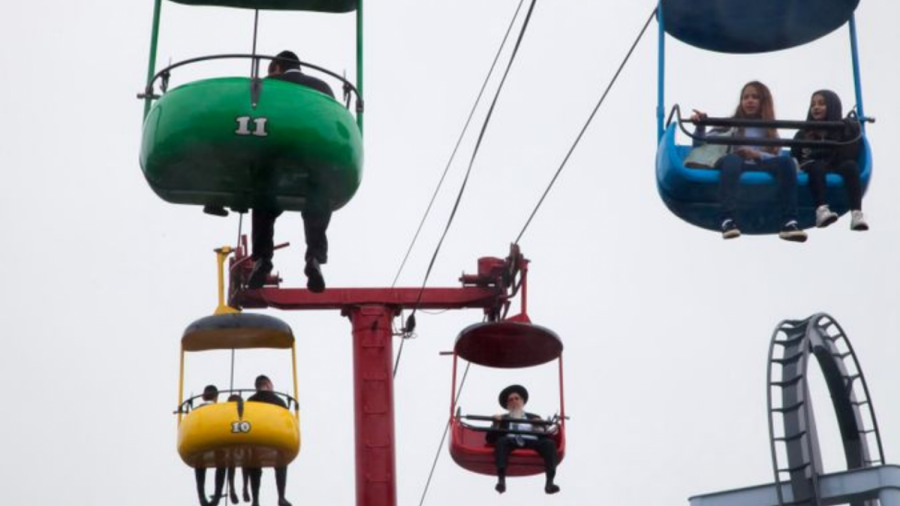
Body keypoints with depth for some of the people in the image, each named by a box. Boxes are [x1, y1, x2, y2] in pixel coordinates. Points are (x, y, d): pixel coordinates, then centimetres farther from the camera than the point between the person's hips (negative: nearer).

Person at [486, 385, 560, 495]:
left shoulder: (534, 418, 32)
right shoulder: (502, 419, 30)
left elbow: (545, 436, 18)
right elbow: (490, 439, 17)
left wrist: (539, 428, -2)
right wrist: (496, 425, 0)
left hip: (532, 442, 1)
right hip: (511, 441, -1)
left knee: (549, 443, -29)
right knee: (501, 441, -35)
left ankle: (550, 482, -44)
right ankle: (501, 480, -50)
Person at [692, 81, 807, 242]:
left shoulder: (770, 129, 25)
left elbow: (776, 157, 7)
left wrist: (757, 155, -11)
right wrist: (700, 126, -10)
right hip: (737, 166, -2)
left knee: (785, 161, -27)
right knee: (732, 159, -37)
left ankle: (789, 222, -40)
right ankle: (727, 220, -54)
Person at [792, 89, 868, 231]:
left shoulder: (848, 128, 11)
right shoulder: (804, 133, 19)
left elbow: (850, 156, 2)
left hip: (839, 171, -1)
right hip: (814, 171, 1)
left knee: (850, 165, -33)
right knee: (817, 166, -33)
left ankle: (856, 214, -52)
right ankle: (821, 209, -59)